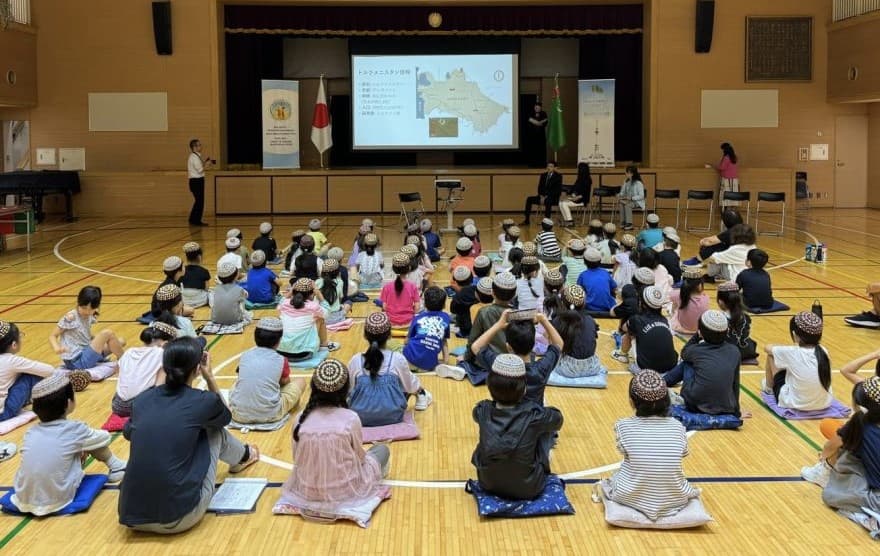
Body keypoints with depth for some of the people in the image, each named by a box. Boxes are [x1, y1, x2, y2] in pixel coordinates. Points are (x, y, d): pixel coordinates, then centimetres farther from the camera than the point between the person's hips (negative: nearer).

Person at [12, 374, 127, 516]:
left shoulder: (31, 431, 4)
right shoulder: (75, 430, -6)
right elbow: (105, 438, 13)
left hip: (23, 501, 4)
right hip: (58, 501, -4)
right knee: (92, 443, 10)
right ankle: (116, 467, 30)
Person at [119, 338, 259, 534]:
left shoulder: (142, 399, 6)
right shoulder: (203, 401, -5)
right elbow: (225, 416, 21)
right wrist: (210, 377, 20)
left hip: (131, 516, 4)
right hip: (179, 517, -4)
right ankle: (242, 457, 48)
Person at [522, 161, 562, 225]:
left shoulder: (558, 176, -4)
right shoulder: (543, 175, 12)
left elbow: (557, 190, -13)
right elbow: (540, 187, 11)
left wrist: (547, 196, -19)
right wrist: (541, 196, -9)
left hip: (553, 198, -6)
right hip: (543, 197, 6)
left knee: (548, 201, -40)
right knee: (529, 199, -13)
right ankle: (526, 220, -12)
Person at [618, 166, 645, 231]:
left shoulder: (638, 183, -14)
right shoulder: (626, 182, 6)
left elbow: (641, 196, -17)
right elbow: (622, 192, 15)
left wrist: (631, 198, -26)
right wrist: (620, 196, -8)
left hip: (637, 202, -6)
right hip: (629, 201, 6)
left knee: (627, 204, -35)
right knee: (621, 204, -28)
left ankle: (629, 224, -28)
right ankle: (623, 223, -24)